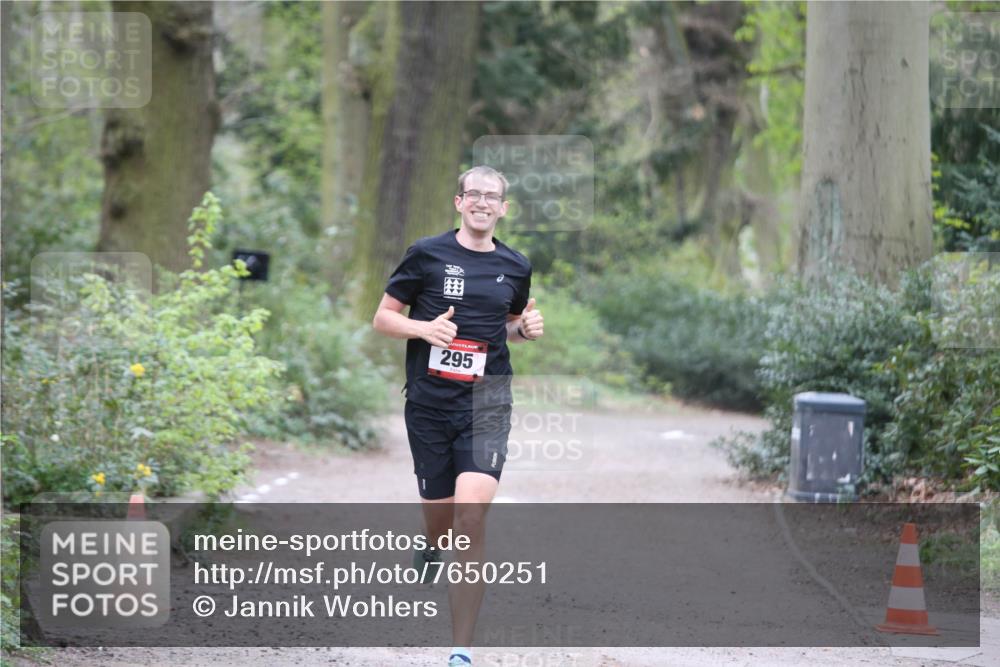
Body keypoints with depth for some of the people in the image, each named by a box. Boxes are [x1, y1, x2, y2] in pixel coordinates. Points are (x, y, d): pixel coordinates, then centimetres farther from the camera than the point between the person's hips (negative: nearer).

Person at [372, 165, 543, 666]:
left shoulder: (515, 266, 9)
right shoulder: (427, 254, 0)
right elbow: (383, 318, 4)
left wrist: (527, 329, 3)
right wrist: (425, 328, -15)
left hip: (486, 401, 0)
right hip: (429, 401, 0)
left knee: (472, 511, -19)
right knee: (439, 515, 9)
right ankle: (432, 549, 53)